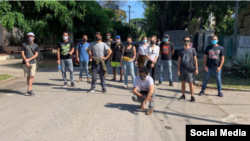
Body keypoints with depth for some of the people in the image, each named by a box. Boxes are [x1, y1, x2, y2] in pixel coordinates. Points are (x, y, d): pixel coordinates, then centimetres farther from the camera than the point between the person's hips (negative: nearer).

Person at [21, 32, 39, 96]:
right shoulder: (24, 44, 7)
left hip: (33, 63, -1)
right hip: (25, 63, 1)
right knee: (28, 76, 6)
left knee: (32, 76, -12)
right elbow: (22, 54, 0)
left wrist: (29, 59, -13)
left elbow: (36, 55, -2)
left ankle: (29, 90, -13)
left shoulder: (36, 46, 7)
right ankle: (30, 89, 16)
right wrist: (26, 61, -11)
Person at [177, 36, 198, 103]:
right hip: (182, 69, 3)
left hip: (190, 69, -2)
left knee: (190, 83, 1)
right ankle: (183, 95, 21)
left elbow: (195, 59, 3)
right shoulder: (181, 51, 7)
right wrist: (178, 69, 3)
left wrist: (196, 68, -3)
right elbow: (179, 60, 8)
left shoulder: (192, 50, 2)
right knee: (183, 82, 10)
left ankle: (192, 96, 9)